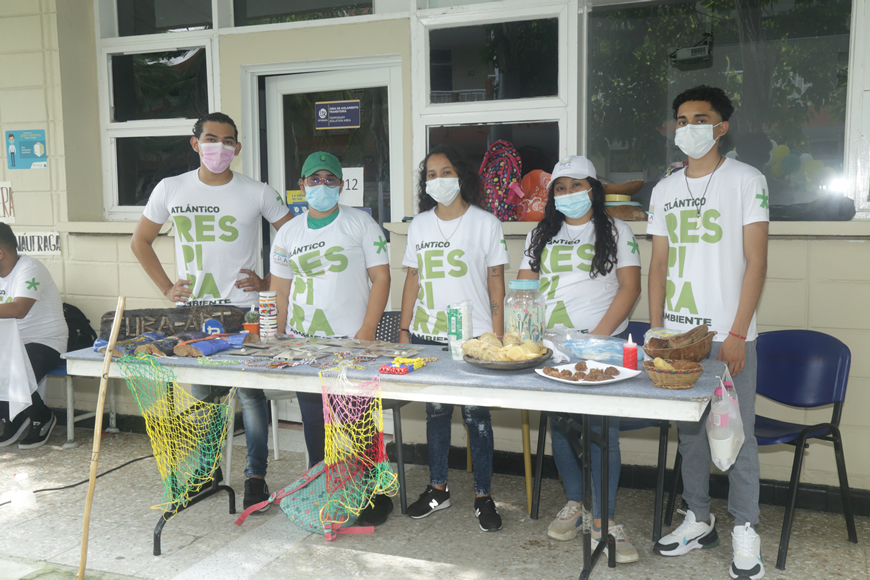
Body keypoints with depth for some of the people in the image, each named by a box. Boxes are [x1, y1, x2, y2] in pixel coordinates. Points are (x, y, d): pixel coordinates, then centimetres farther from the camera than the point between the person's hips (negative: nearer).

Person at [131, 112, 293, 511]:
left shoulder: (257, 193, -3)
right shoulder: (170, 190, 4)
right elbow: (140, 242, 14)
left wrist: (267, 281, -3)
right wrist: (166, 287, 5)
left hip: (243, 311, -3)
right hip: (190, 311, 3)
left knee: (251, 393, -3)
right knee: (200, 394, 12)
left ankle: (256, 477, 9)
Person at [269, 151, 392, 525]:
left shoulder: (361, 224, 1)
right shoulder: (288, 234, 12)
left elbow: (380, 277, -3)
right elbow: (280, 291, 15)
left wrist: (367, 331, -12)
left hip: (350, 342, -4)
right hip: (302, 344, 4)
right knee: (314, 423, 10)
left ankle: (373, 496, 13)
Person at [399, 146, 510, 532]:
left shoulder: (485, 223, 0)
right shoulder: (420, 224, 11)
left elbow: (496, 282, -1)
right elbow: (413, 278, 14)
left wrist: (497, 336, -7)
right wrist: (404, 329, 8)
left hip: (473, 338, -4)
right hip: (427, 337, 4)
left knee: (475, 414, -1)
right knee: (435, 411, 12)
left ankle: (483, 496, 12)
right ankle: (438, 488, 26)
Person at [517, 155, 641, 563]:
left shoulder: (616, 231, 6)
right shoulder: (540, 235, 17)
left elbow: (630, 287, -2)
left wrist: (598, 336, -13)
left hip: (603, 343, -4)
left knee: (602, 428, -9)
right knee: (559, 424, 7)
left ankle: (602, 520, -2)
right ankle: (574, 502, 23)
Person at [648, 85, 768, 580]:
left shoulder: (746, 180, -2)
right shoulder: (665, 190, 12)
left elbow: (756, 260, -7)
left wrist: (737, 334, -13)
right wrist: (656, 331, 5)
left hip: (729, 335, -4)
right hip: (678, 333, 5)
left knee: (738, 432, 1)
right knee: (689, 429, 12)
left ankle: (745, 530, 16)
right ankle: (700, 520, 26)